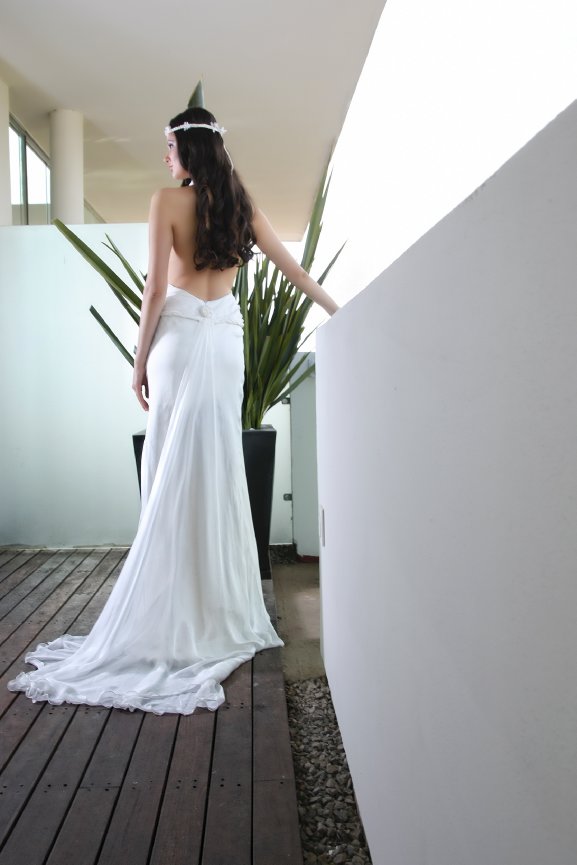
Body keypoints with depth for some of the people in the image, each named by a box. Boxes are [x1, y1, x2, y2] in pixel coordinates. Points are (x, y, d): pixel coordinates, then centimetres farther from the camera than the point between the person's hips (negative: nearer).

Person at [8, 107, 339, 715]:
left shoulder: (167, 202, -2)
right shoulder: (241, 205, 12)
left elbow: (156, 288, -7)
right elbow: (293, 269, 12)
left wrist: (140, 359, -1)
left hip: (180, 336, -4)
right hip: (227, 339, 5)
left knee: (174, 472, -1)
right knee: (219, 469, 8)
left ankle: (175, 612, 3)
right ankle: (222, 607, 15)